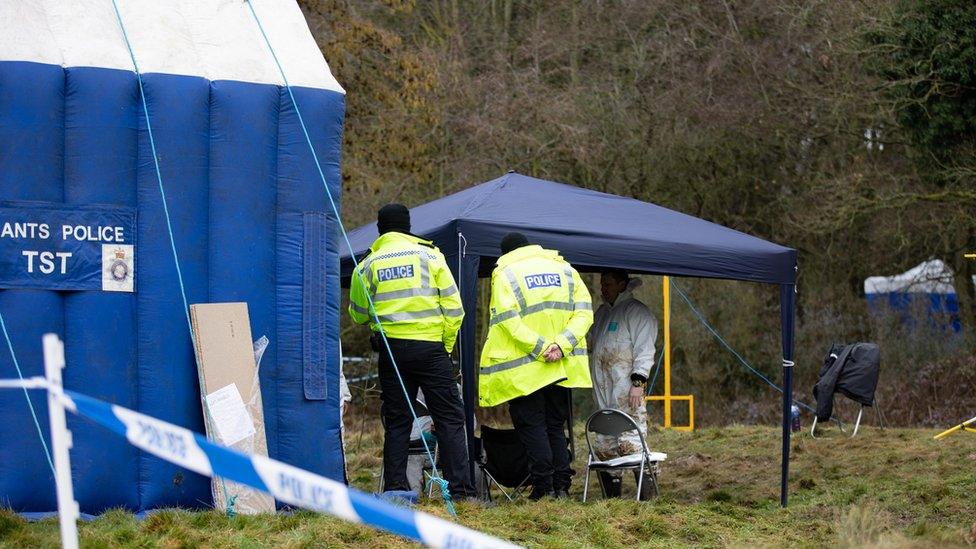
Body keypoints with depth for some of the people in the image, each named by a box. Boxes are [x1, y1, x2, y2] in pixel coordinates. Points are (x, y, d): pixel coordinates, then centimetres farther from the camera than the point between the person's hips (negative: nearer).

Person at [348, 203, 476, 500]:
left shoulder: (368, 265, 5)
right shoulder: (430, 255, 1)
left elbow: (358, 314, 14)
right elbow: (453, 307, -1)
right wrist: (446, 346, 9)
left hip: (391, 349, 2)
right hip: (430, 346, -2)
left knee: (396, 422, 8)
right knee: (449, 419, 1)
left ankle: (395, 489, 4)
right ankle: (460, 488, -5)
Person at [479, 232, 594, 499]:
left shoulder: (505, 274, -1)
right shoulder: (565, 269, 12)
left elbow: (507, 321, -13)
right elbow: (584, 311, 2)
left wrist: (541, 348, -17)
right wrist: (560, 345, -10)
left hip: (524, 368, -4)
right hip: (563, 365, 4)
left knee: (531, 425, 3)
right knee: (556, 425, 14)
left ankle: (544, 486, -4)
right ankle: (562, 485, 9)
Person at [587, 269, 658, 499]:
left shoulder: (637, 311, -3)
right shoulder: (602, 312, 22)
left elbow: (644, 349, -10)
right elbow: (589, 341, 30)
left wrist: (638, 382, -18)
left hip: (627, 392, -8)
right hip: (604, 392, 9)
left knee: (630, 443, -14)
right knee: (604, 446, 9)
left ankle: (648, 495, -10)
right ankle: (612, 496, 15)